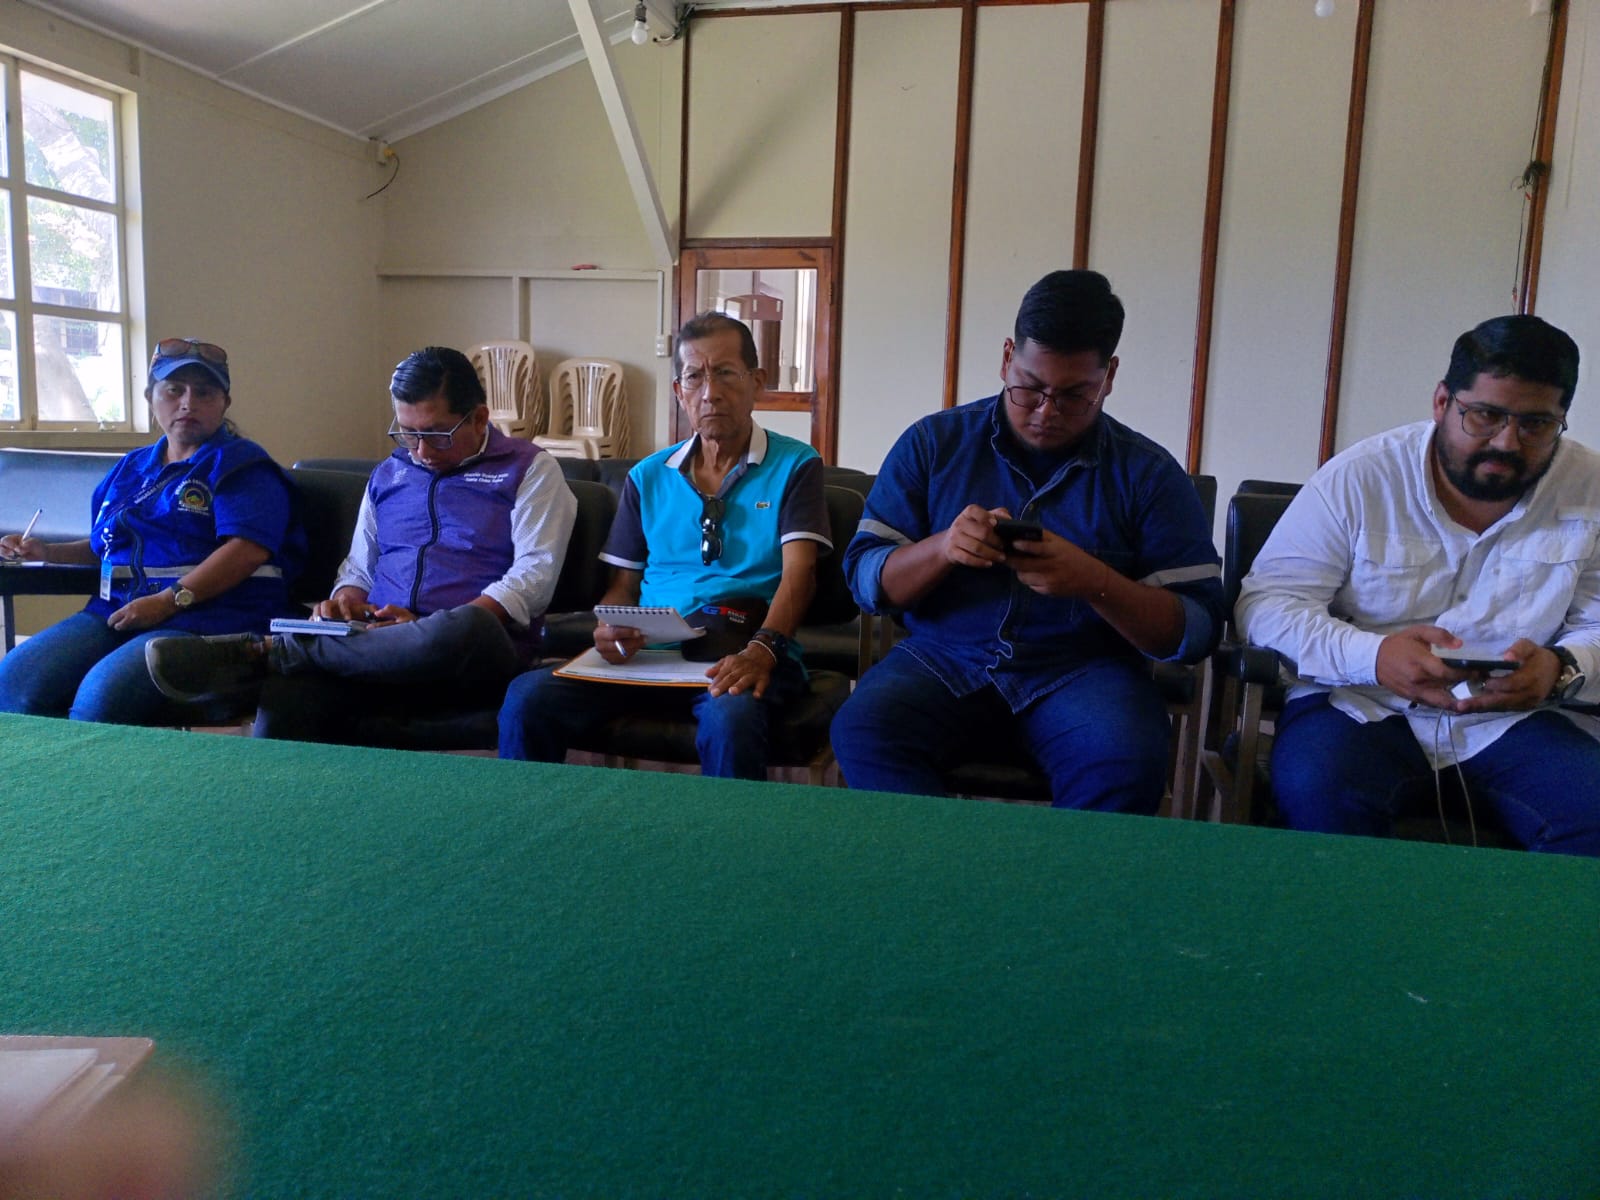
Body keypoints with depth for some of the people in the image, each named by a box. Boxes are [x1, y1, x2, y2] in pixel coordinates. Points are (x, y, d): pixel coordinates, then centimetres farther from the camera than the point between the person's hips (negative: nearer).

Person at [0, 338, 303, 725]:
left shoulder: (242, 465, 2)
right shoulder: (130, 468, 25)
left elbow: (248, 549, -14)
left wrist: (169, 600, -19)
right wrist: (47, 553, 19)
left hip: (207, 617, -7)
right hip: (115, 611, 7)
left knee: (102, 693, -31)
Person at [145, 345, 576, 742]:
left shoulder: (529, 469, 7)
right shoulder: (388, 475, 25)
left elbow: (536, 574, -5)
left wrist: (432, 626, -15)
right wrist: (346, 599, 2)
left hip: (475, 652, -3)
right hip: (381, 645, 3)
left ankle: (265, 653, -27)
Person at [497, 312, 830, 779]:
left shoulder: (794, 466, 8)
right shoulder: (648, 477, 20)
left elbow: (797, 573, -6)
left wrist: (763, 648, -25)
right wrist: (609, 630, -5)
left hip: (742, 652, -3)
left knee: (729, 719, -39)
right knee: (527, 698, -22)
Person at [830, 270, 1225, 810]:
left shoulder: (1149, 474, 3)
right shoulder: (933, 442, 6)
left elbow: (1197, 629, 0)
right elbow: (863, 578, 5)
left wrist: (1095, 583, -18)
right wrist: (942, 549, -16)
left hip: (1084, 667, 0)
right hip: (944, 659, 1)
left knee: (1125, 766, -32)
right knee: (861, 731, -29)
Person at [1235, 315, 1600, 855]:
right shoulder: (1359, 478, -4)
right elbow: (1265, 602, -8)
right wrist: (1373, 656, -26)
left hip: (1518, 720, 3)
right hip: (1361, 706, -2)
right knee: (1315, 792, -34)